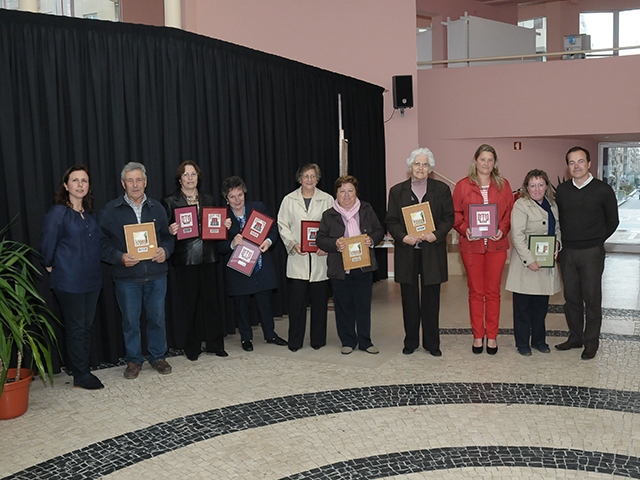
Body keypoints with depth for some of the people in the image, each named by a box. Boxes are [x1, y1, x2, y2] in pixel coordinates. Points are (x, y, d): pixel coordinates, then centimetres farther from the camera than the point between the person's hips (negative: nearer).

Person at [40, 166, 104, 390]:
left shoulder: (90, 213, 10)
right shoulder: (58, 212, -10)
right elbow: (47, 244, -8)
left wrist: (95, 268, 10)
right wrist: (51, 266, 2)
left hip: (92, 279, 6)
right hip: (69, 281, -6)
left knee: (87, 327, 12)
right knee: (76, 328, 1)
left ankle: (85, 370, 23)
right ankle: (80, 377, 10)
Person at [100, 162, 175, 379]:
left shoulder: (156, 208, 9)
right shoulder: (110, 210, 0)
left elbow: (167, 236, 14)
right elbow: (103, 242, -2)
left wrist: (165, 251, -8)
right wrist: (120, 257, -19)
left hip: (156, 274, 2)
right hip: (126, 277, -2)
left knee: (157, 318, 10)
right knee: (130, 321, 7)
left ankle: (158, 357, 26)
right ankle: (134, 360, 24)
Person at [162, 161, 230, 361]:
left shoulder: (208, 199, 14)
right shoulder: (170, 201, 2)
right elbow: (165, 230, 1)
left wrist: (225, 225, -1)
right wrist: (170, 231, -20)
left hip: (208, 256, 3)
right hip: (185, 259, -3)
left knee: (212, 300, 5)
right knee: (190, 303, 2)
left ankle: (215, 344, 17)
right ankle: (192, 348, 15)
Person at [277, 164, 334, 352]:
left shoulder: (327, 199, 7)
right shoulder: (289, 200, 7)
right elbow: (282, 226, 5)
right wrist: (293, 244, -10)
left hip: (320, 258, 1)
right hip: (297, 258, 0)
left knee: (319, 299, 4)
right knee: (297, 299, -1)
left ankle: (318, 340, 17)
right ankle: (295, 341, 10)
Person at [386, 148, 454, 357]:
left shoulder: (442, 189, 6)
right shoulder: (397, 191, 7)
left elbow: (448, 218, 3)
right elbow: (391, 221, 4)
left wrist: (436, 234, -15)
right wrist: (403, 237, -13)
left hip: (432, 251, -1)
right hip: (406, 252, 1)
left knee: (431, 298, 4)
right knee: (409, 298, 7)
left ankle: (432, 343, 15)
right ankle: (411, 341, 19)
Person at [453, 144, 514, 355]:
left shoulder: (503, 185, 8)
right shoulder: (462, 186, 4)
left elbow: (510, 212, 9)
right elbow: (455, 214, 5)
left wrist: (502, 229, -8)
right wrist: (464, 229, -12)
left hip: (496, 245, 1)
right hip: (471, 245, -1)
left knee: (493, 292, 5)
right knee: (476, 292, 5)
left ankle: (492, 336, 16)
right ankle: (477, 336, 15)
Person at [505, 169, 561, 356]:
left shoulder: (552, 205, 12)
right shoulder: (521, 205, -10)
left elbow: (557, 228, 24)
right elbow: (517, 235, -16)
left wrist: (557, 243, 2)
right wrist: (529, 260, -20)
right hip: (526, 264, -6)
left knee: (541, 305, 13)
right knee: (523, 305, 3)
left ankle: (539, 340, 27)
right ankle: (522, 343, 14)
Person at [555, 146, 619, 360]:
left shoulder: (603, 190, -4)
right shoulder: (562, 190, 6)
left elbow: (612, 221, 5)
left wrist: (595, 241, 5)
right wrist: (563, 241, 8)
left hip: (591, 253, -4)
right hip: (567, 252, 4)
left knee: (592, 298, 1)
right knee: (571, 297, 10)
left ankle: (591, 342, 13)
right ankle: (575, 337, 23)